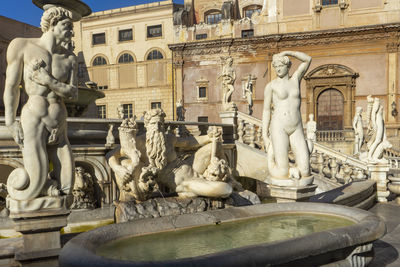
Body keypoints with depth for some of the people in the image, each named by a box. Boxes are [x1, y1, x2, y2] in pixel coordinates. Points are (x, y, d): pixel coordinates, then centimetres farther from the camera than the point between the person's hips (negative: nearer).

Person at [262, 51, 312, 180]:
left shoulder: (295, 79, 14)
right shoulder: (271, 85, 3)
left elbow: (308, 59, 9)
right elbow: (266, 110, 1)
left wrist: (287, 52, 1)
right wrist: (264, 134, -5)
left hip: (296, 129, 4)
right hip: (279, 127, -3)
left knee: (305, 172, -3)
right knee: (283, 174, -10)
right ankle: (271, 155, 18)